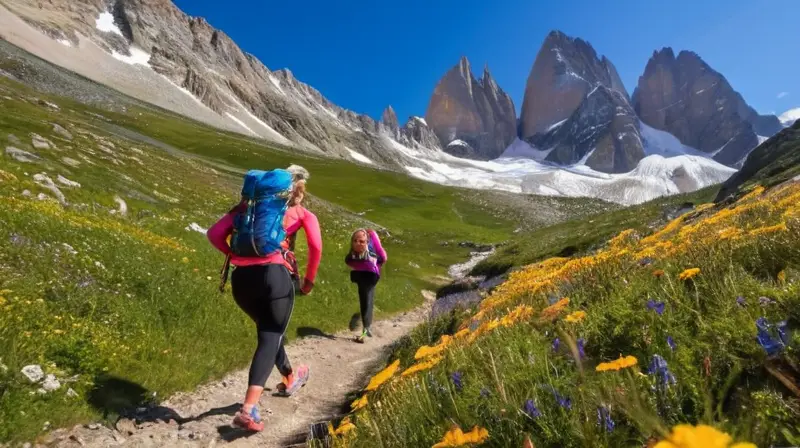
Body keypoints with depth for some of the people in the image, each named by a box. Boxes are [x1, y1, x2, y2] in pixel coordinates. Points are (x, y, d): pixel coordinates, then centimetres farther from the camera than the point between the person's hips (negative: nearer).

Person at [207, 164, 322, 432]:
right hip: (275, 275, -4)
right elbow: (316, 246, -5)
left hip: (241, 278, 5)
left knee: (269, 331, 24)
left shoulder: (249, 205, 20)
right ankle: (248, 410, -8)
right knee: (270, 338, 5)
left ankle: (290, 379, 45)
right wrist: (309, 280, 6)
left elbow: (215, 234, 10)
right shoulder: (301, 212, 12)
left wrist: (236, 256, 19)